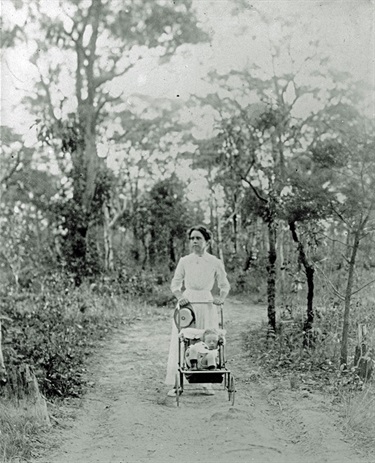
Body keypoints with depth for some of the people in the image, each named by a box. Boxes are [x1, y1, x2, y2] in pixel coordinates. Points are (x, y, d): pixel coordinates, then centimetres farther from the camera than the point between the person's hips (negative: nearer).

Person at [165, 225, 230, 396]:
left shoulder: (215, 263, 3)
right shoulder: (184, 261, 5)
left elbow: (225, 285, 12)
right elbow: (175, 284, 9)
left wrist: (221, 298, -7)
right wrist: (180, 297, -9)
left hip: (207, 305, 0)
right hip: (187, 303, 0)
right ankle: (177, 383, 1)